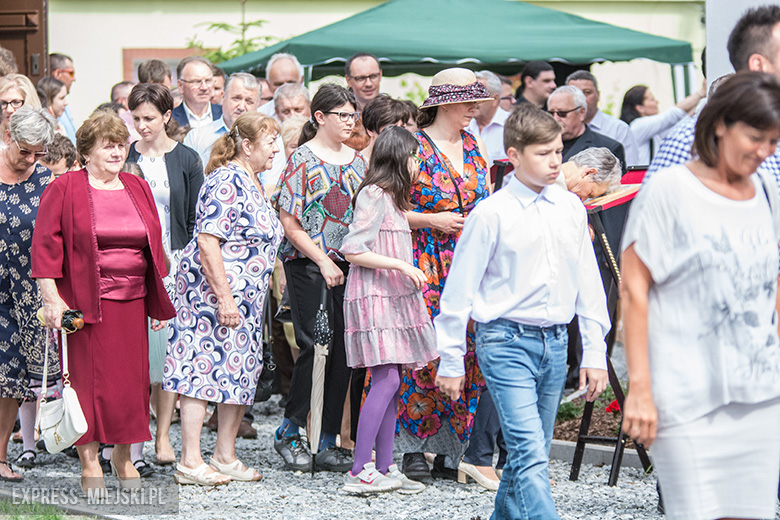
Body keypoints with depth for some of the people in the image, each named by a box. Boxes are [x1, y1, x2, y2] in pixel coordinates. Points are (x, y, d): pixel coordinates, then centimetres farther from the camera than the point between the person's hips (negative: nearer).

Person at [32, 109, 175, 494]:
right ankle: (89, 462, 5)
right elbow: (45, 245, -6)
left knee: (131, 378, 5)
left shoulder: (138, 189, 14)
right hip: (83, 301, -5)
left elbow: (154, 247, 17)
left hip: (132, 302, 5)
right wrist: (51, 298, -13)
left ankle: (123, 456, 18)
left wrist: (159, 301, 14)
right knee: (86, 378, -3)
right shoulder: (63, 189, -2)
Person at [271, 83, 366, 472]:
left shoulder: (356, 160, 14)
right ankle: (289, 433, 7)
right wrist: (323, 261, -13)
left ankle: (328, 443, 8)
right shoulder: (303, 159, -5)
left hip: (348, 265, 6)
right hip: (308, 265, -6)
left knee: (342, 351, 3)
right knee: (315, 347, -9)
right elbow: (290, 223, -8)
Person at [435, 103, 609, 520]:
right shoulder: (492, 214, -8)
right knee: (530, 455, -14)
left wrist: (595, 352, 11)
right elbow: (460, 290, -2)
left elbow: (587, 282, 13)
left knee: (529, 453, 11)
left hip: (555, 344, 5)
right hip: (507, 344, -5)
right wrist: (451, 360, 0)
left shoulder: (570, 208, 6)